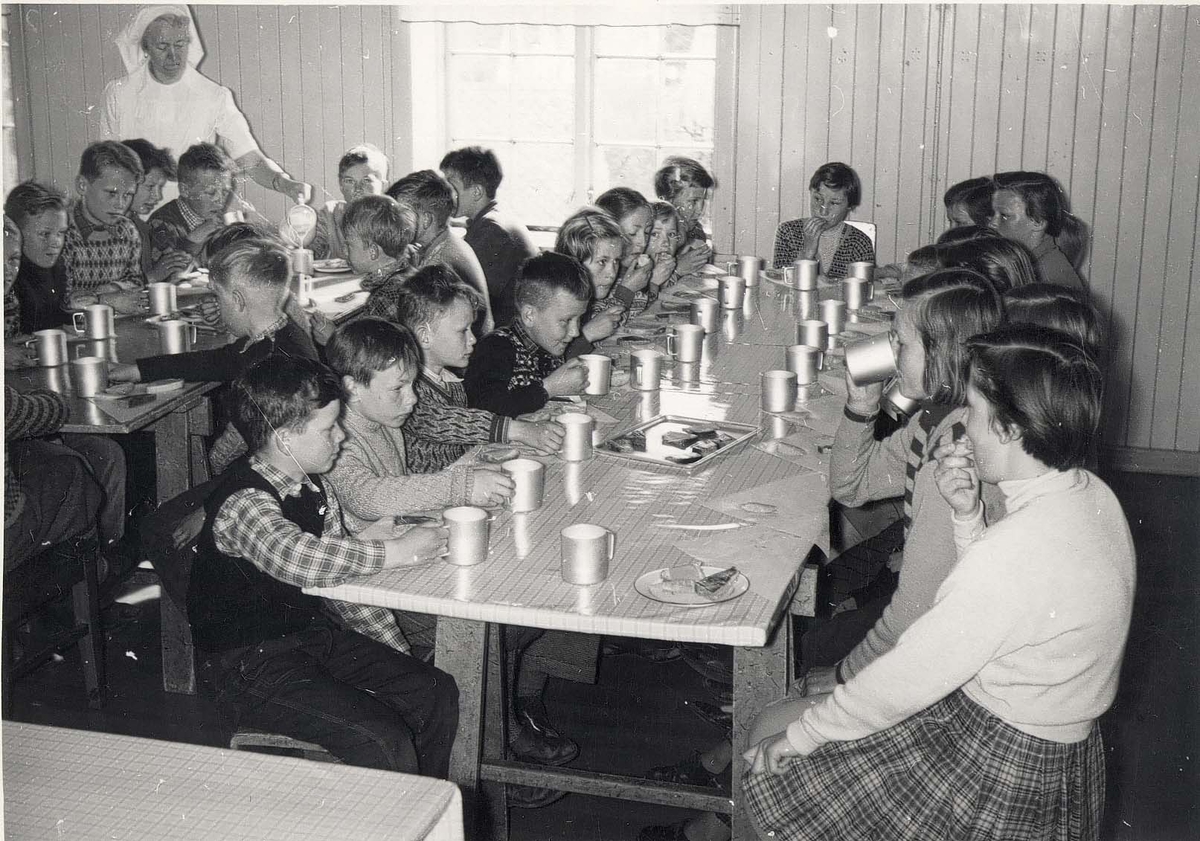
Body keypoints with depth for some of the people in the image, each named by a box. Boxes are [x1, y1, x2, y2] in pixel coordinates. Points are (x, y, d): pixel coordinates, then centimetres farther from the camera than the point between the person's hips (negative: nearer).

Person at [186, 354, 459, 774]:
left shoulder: (310, 484, 6)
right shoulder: (244, 503, -22)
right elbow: (298, 559, -42)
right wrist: (398, 552, -33)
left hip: (316, 634, 9)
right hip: (253, 666, -9)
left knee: (436, 693, 2)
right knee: (384, 744, -23)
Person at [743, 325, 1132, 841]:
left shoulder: (1019, 551, -33)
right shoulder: (1092, 496, -3)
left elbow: (911, 677, -24)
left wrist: (804, 733, -11)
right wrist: (968, 517, -4)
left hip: (999, 777, -9)